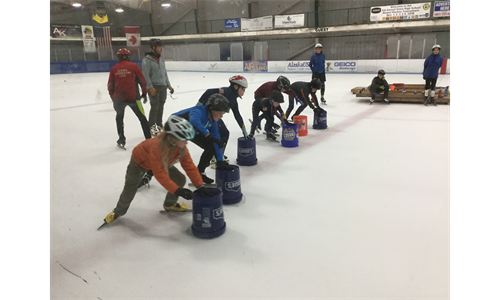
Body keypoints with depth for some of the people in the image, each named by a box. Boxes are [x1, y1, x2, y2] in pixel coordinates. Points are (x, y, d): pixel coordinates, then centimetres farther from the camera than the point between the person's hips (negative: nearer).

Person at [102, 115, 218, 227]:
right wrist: (177, 190, -52)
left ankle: (170, 205, 21)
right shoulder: (156, 146, -47)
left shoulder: (181, 147, -28)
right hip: (140, 160, -5)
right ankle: (119, 211, 33)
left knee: (180, 179, -3)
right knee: (130, 188, 5)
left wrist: (200, 186, -33)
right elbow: (160, 174, -47)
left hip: (164, 162, 5)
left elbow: (189, 166, -25)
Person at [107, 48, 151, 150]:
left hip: (118, 98, 3)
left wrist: (113, 99, 18)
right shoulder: (134, 66, -1)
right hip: (133, 97, -2)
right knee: (142, 118, 8)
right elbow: (142, 80, 0)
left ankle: (121, 140, 22)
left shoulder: (113, 69, 6)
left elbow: (110, 85, 8)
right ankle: (149, 139, 5)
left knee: (119, 117, 23)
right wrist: (144, 94, 12)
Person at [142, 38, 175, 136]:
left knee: (161, 107, 12)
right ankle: (152, 127, 4)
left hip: (163, 87, 7)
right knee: (155, 107, -6)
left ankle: (159, 125, 24)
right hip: (154, 88, -7)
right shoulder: (147, 60, -10)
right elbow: (145, 75, -15)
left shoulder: (160, 59, 14)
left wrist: (169, 86, 17)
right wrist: (150, 87, -22)